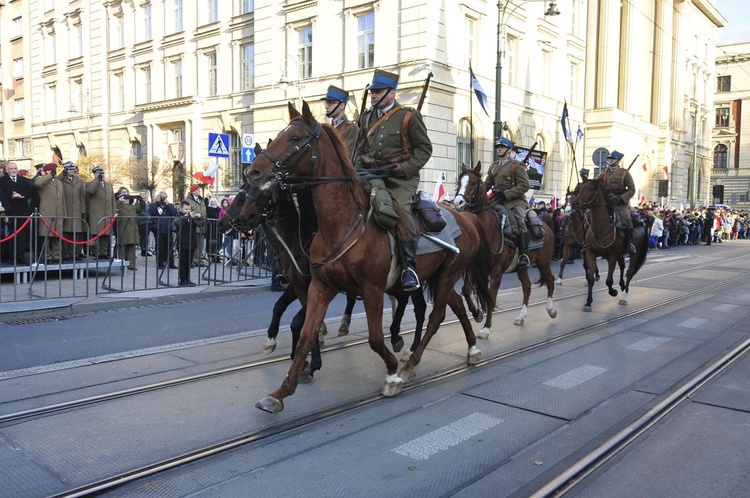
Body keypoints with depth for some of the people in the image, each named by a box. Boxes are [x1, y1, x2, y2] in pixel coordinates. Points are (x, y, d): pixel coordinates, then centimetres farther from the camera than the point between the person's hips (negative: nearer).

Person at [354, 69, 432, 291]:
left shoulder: (409, 116, 1)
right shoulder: (367, 118, 16)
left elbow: (424, 148, 0)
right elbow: (361, 150, 23)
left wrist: (405, 169, -14)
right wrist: (359, 171, 4)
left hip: (400, 177, -5)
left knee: (400, 207, -29)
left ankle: (409, 267, -23)